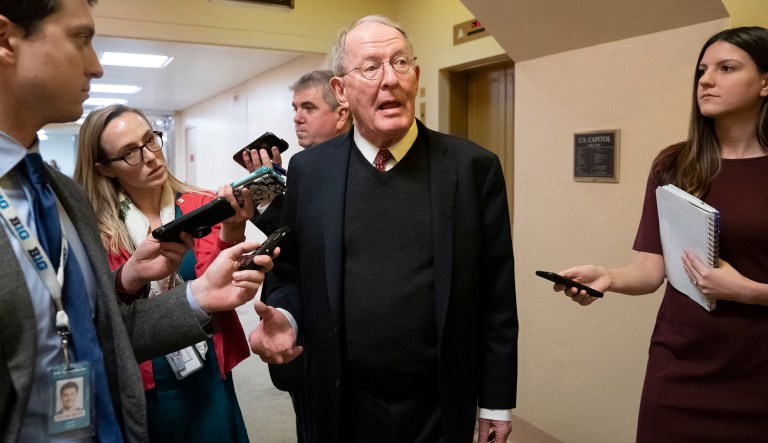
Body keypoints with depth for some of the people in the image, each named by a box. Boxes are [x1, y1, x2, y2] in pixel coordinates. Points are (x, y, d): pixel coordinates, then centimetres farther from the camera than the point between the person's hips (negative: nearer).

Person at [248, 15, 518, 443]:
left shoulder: (474, 166, -7)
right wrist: (284, 316, -14)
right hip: (342, 406, 2)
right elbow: (293, 271, 7)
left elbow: (496, 298, -3)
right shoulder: (309, 170, -2)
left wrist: (496, 401, 0)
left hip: (440, 408, -1)